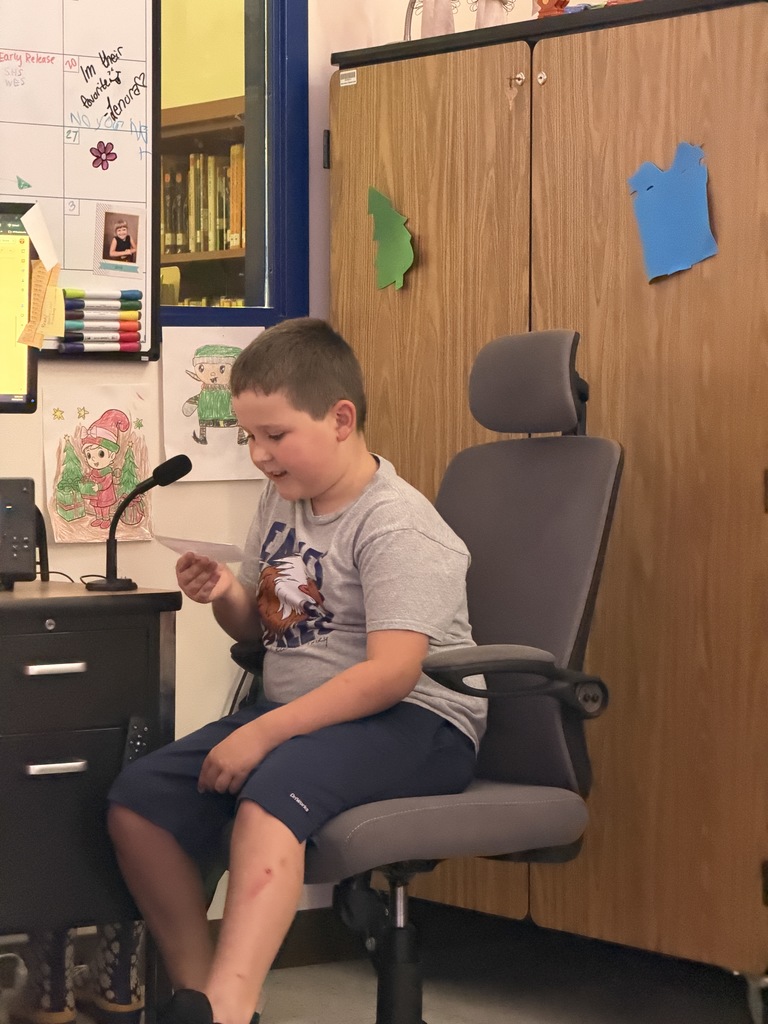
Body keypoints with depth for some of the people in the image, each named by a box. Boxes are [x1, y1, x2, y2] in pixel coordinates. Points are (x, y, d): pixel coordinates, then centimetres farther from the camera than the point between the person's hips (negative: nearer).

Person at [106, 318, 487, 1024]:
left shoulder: (396, 525, -14)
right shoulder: (283, 502, 13)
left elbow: (391, 671, -24)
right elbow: (261, 626, 26)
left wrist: (265, 732, -27)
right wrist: (226, 596, 1)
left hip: (414, 724, -9)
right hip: (298, 714, 9)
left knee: (269, 793, -38)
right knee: (138, 801, -8)